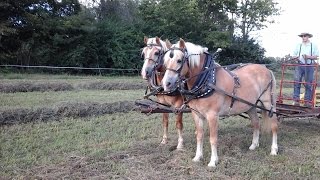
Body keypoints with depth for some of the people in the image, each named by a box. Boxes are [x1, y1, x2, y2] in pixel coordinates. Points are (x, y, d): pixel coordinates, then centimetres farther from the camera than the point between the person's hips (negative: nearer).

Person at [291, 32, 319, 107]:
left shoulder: (313, 45, 8)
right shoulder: (298, 45, 14)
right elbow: (293, 56, 12)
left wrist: (308, 57, -16)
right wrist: (295, 58, -11)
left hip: (309, 66, -1)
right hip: (299, 65, 1)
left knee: (308, 84, 0)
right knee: (297, 82, -7)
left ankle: (307, 101, 5)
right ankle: (296, 100, -6)